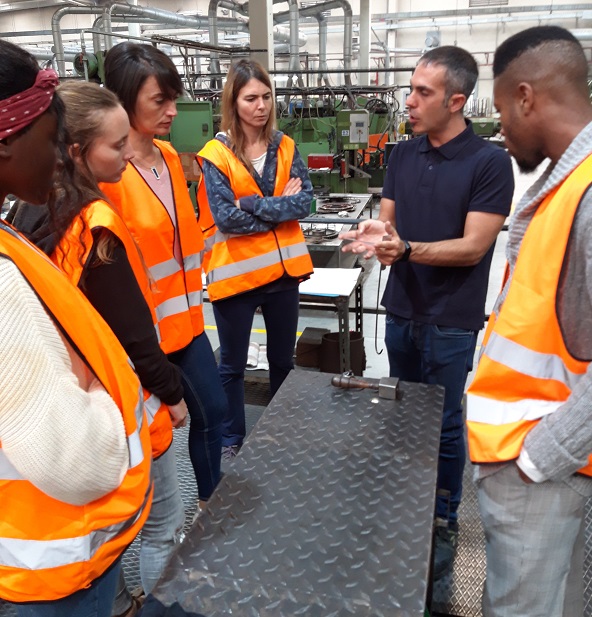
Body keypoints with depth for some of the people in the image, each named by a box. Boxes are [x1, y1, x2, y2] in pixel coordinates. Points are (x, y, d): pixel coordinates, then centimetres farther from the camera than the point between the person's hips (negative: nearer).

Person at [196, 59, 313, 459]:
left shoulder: (285, 147, 4)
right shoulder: (216, 155, -8)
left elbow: (305, 200, -6)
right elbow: (225, 218, -17)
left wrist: (254, 204, -17)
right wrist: (281, 206, -12)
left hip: (283, 269, 4)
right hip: (236, 272, -4)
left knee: (283, 360, 19)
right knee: (233, 364, 12)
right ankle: (232, 440, 31)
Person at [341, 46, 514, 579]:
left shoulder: (490, 163, -12)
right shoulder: (403, 154, 5)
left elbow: (473, 247, -16)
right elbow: (388, 220, 7)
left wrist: (405, 247, -29)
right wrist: (380, 238, -16)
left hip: (451, 321, -5)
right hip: (402, 310, 5)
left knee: (445, 424, 7)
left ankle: (444, 523, 28)